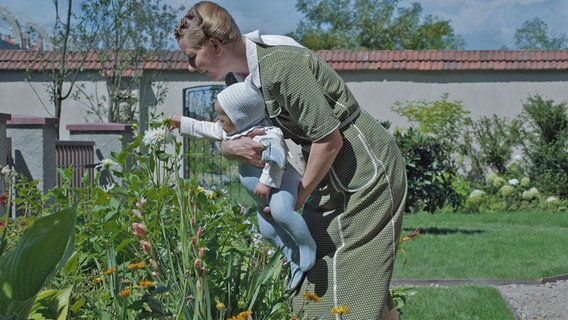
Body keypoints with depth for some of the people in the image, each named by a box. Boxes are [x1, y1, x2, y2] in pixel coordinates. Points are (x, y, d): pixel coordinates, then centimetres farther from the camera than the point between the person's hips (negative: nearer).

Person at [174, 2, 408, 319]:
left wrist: (300, 195, -13)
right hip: (333, 174, 9)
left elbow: (329, 139, -25)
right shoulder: (238, 76, 1)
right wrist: (233, 147, -17)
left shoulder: (280, 66, -27)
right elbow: (223, 133, 8)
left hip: (367, 170, -9)